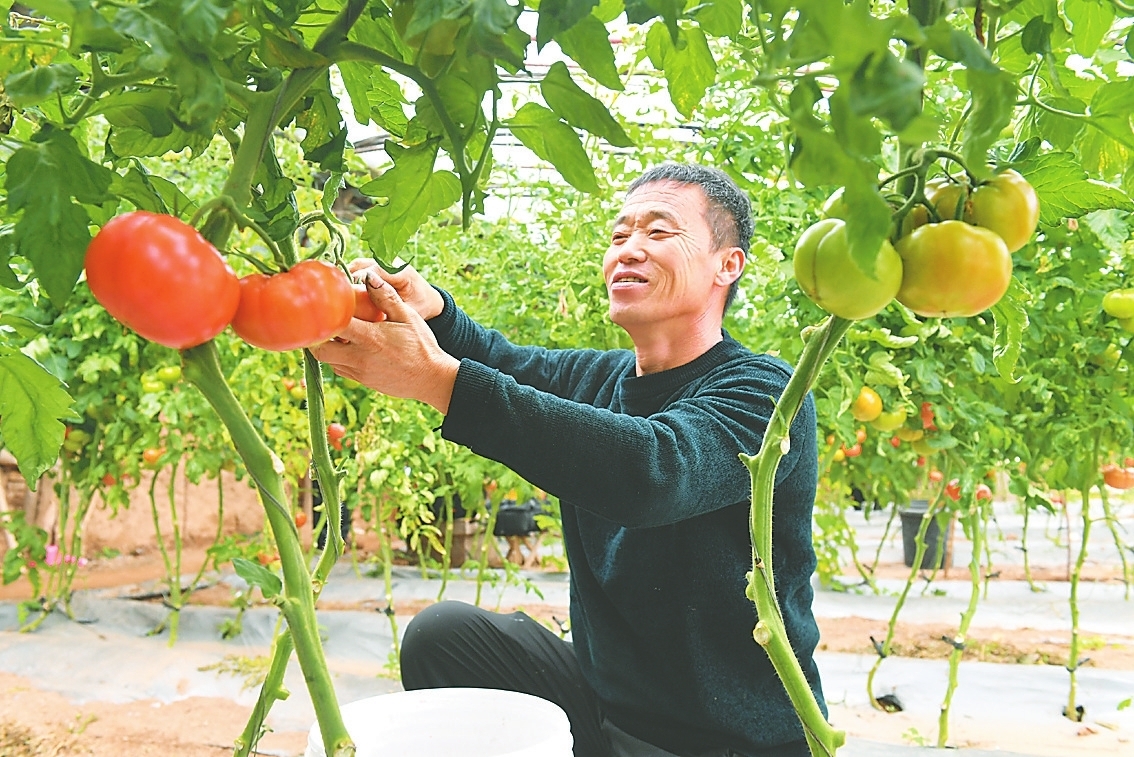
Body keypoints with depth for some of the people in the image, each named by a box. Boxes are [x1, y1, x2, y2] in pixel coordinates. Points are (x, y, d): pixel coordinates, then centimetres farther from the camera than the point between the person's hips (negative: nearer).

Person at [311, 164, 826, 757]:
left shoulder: (764, 394, -17)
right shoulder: (592, 378, 6)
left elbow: (652, 469, -33)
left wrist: (439, 378, -38)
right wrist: (427, 309, -25)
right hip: (604, 703, 6)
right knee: (441, 635, -6)